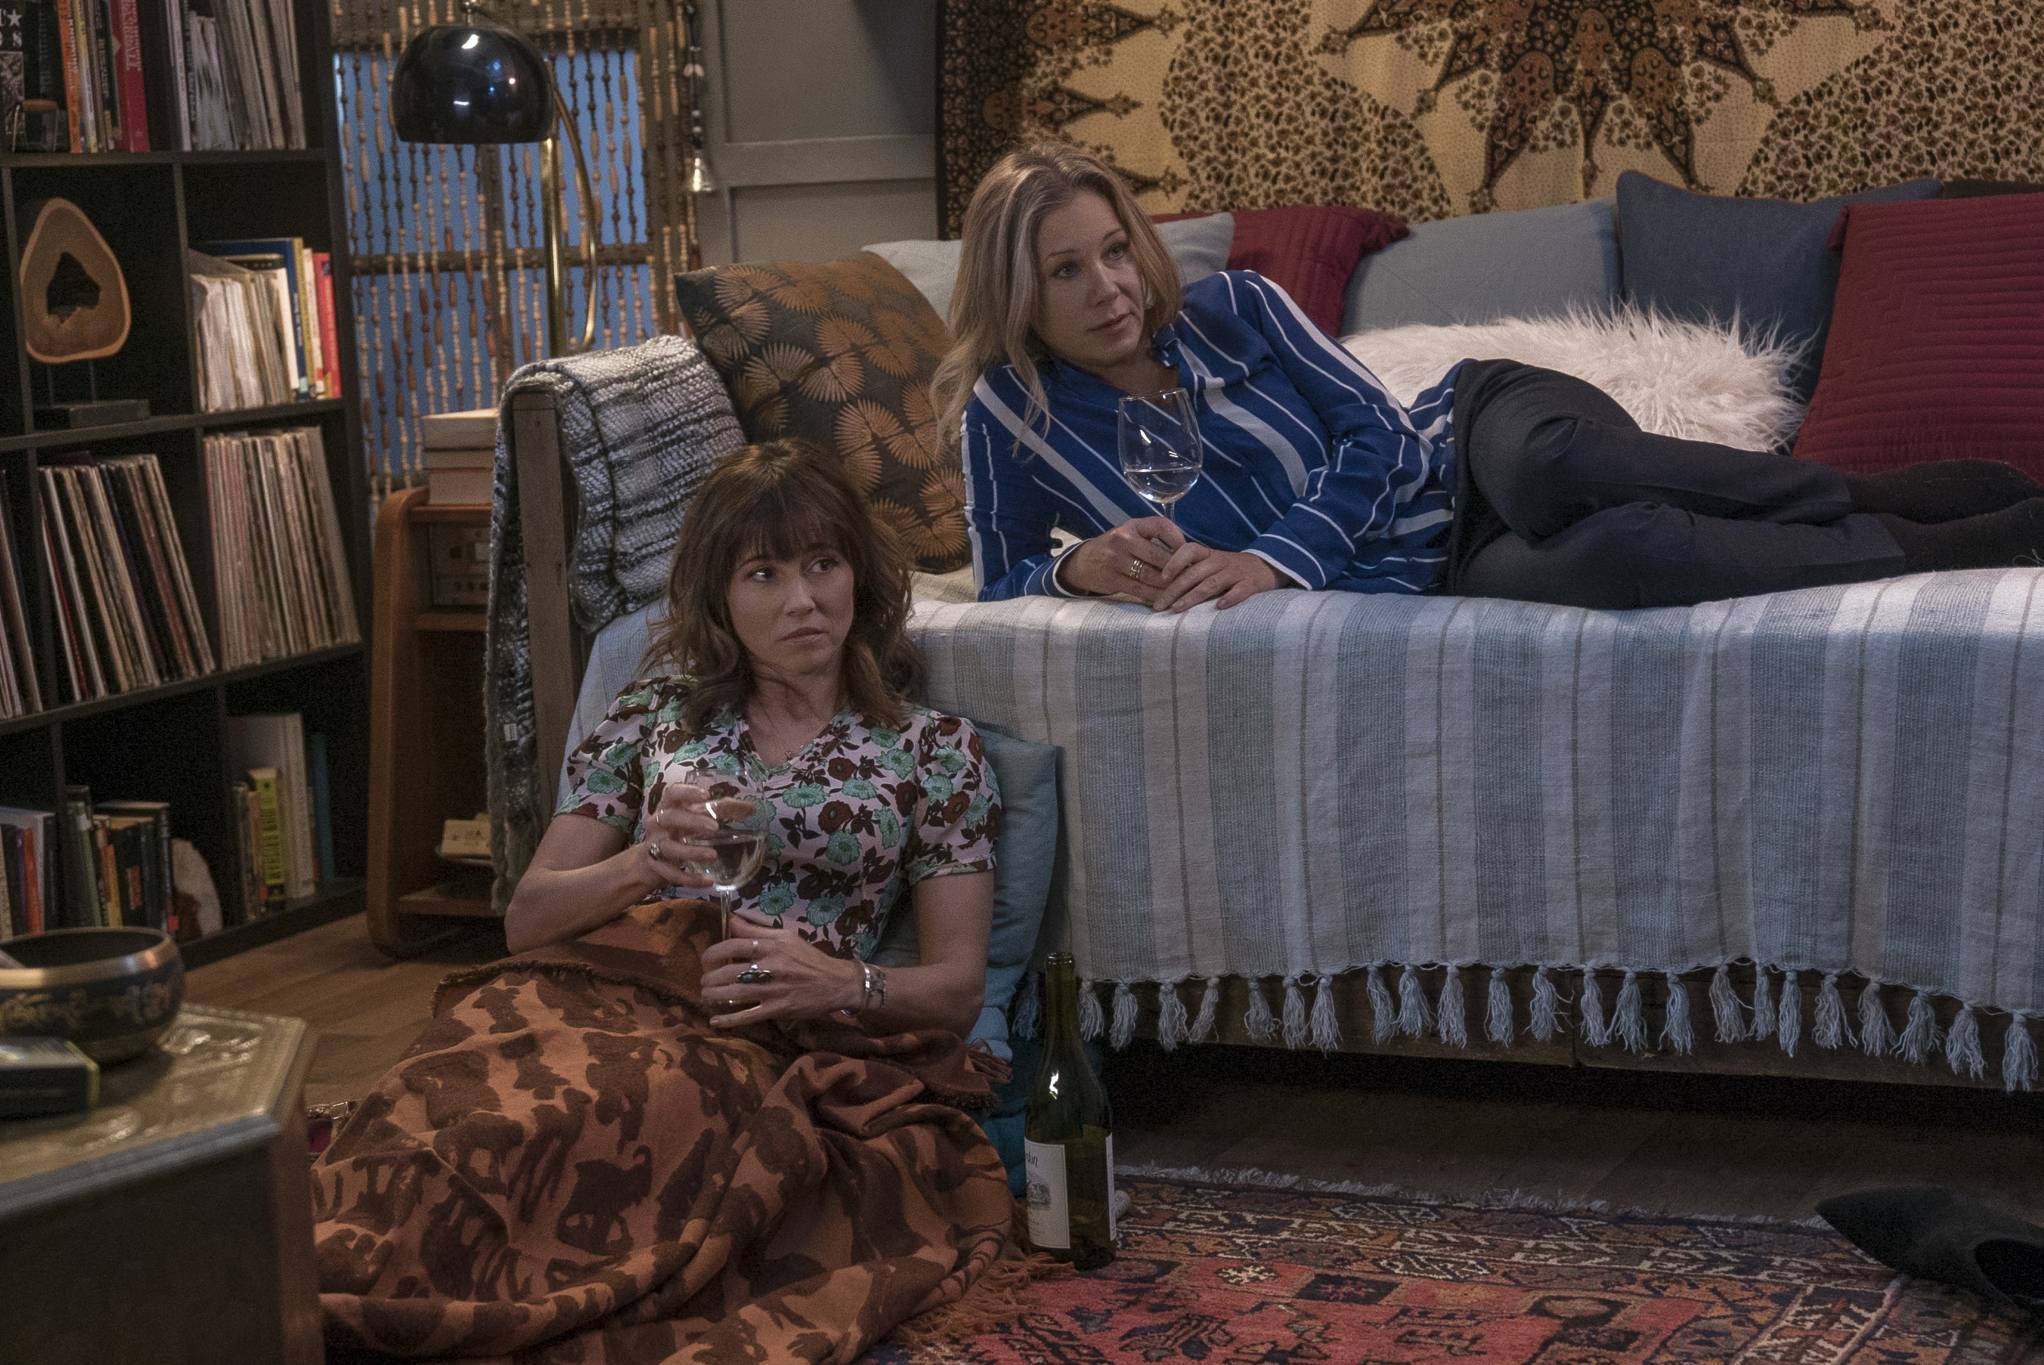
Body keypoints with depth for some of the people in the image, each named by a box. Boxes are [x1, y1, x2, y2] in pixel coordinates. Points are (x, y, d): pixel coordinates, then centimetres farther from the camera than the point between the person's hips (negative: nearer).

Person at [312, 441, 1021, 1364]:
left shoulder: (935, 751, 15)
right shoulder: (660, 710, 20)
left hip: (780, 1039, -3)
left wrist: (843, 984, -10)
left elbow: (957, 989, 10)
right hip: (597, 988, 3)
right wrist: (643, 865, -3)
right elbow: (527, 917, 17)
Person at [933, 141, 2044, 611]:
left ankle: (1925, 494, -27)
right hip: (1437, 570, 0)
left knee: (1560, 468, -41)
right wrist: (1080, 568, -17)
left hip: (1474, 432, 0)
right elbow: (998, 583, 5)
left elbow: (1374, 431, -5)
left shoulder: (1233, 307, -2)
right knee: (1615, 554, -35)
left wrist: (1269, 561, -18)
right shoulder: (1007, 415, -1)